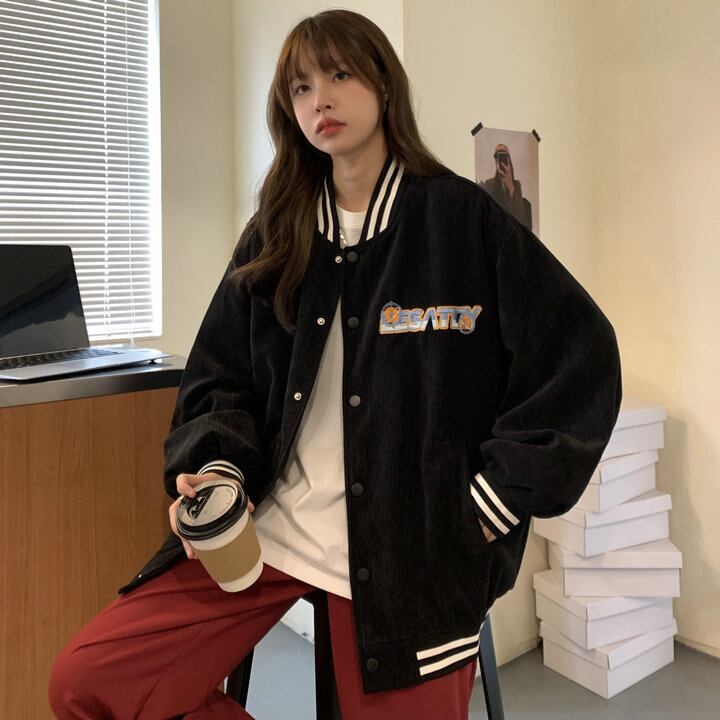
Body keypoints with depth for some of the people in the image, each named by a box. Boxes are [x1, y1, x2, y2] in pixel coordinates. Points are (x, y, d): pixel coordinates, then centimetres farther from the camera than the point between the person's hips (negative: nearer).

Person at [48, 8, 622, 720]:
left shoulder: (463, 218, -5)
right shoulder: (273, 236, 8)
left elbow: (582, 357, -6)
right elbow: (218, 376, 12)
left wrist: (494, 501, -9)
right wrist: (218, 471, -7)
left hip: (409, 554, -3)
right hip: (260, 528, 4)